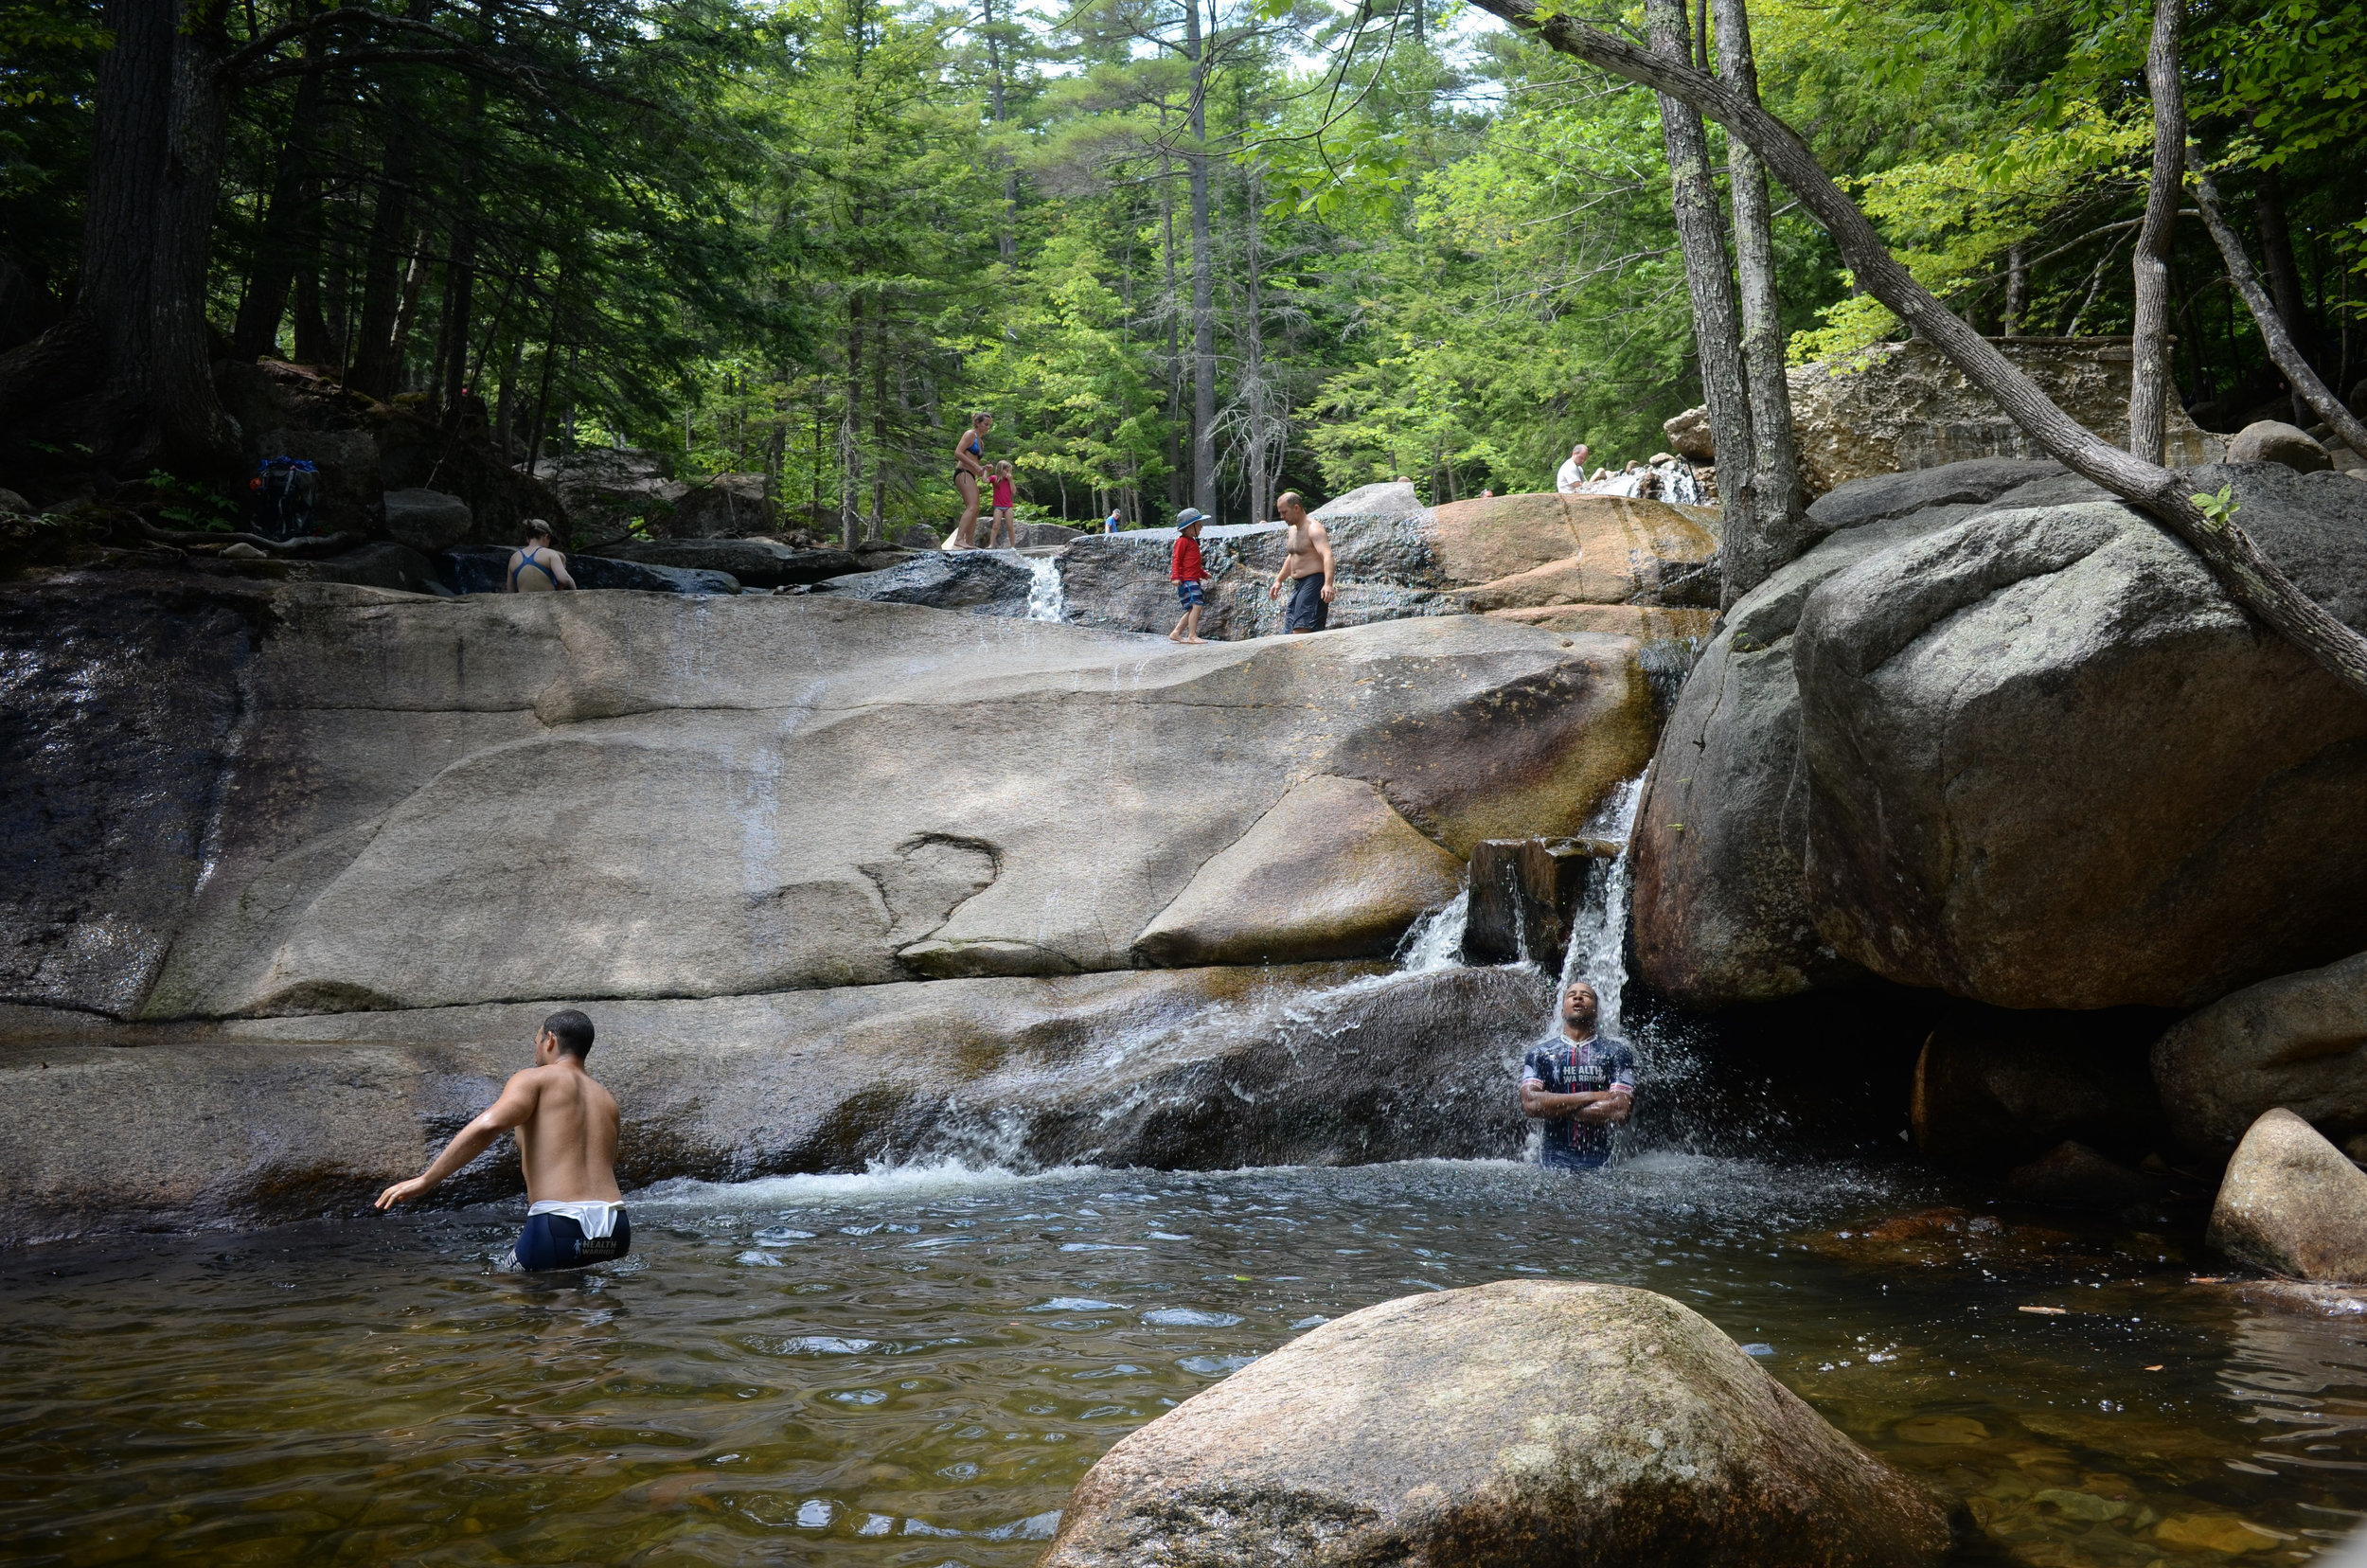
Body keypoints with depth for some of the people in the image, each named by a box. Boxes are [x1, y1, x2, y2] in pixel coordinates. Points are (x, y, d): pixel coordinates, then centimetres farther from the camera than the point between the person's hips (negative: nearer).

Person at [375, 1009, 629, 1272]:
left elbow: (488, 1125, -13)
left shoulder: (534, 1079, 6)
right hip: (616, 1232, 6)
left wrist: (425, 1181, -12)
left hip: (560, 1230, -6)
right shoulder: (607, 1100, 24)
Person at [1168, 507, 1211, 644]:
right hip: (1186, 580, -10)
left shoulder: (1192, 541, 21)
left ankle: (1176, 633, 14)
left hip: (1194, 580, 10)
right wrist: (1175, 577, -22)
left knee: (1193, 610, 9)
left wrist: (1203, 574, 29)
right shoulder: (1182, 541, -8)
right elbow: (1176, 560, -14)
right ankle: (1192, 635, -18)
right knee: (1196, 605, -17)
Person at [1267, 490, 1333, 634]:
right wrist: (1279, 581, 30)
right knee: (1290, 630, 7)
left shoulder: (1314, 529, -15)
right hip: (1298, 584, 10)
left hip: (1314, 583, -10)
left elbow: (1327, 556, -29)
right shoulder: (1293, 530, 16)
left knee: (1302, 628, -22)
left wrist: (1328, 584, -42)